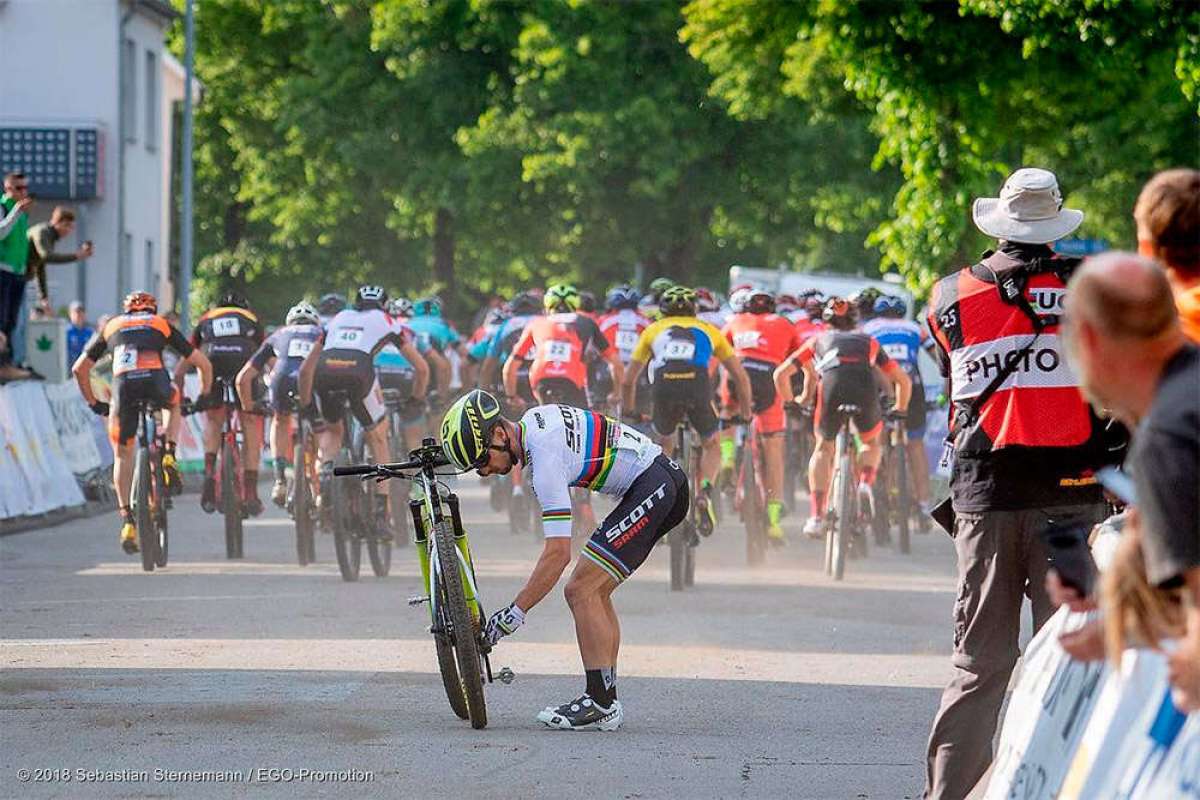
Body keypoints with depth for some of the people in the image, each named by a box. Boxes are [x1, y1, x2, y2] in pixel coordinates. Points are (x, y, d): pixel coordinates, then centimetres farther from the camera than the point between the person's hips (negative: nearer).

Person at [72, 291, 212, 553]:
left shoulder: (111, 326, 31)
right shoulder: (162, 325, 29)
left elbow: (79, 369, 29)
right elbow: (203, 363, 27)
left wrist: (93, 403, 39)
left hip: (123, 385, 0)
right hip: (156, 382, 0)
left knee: (122, 456, 16)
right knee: (174, 403, 37)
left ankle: (127, 521, 8)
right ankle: (169, 457, 16)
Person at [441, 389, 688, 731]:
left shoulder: (545, 459, -23)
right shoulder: (531, 420, 4)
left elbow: (558, 553, -23)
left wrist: (515, 612, -19)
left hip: (652, 486, -10)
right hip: (666, 482, 10)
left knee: (581, 590, -13)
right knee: (594, 592, 10)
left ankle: (600, 702, -12)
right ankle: (606, 701, 9)